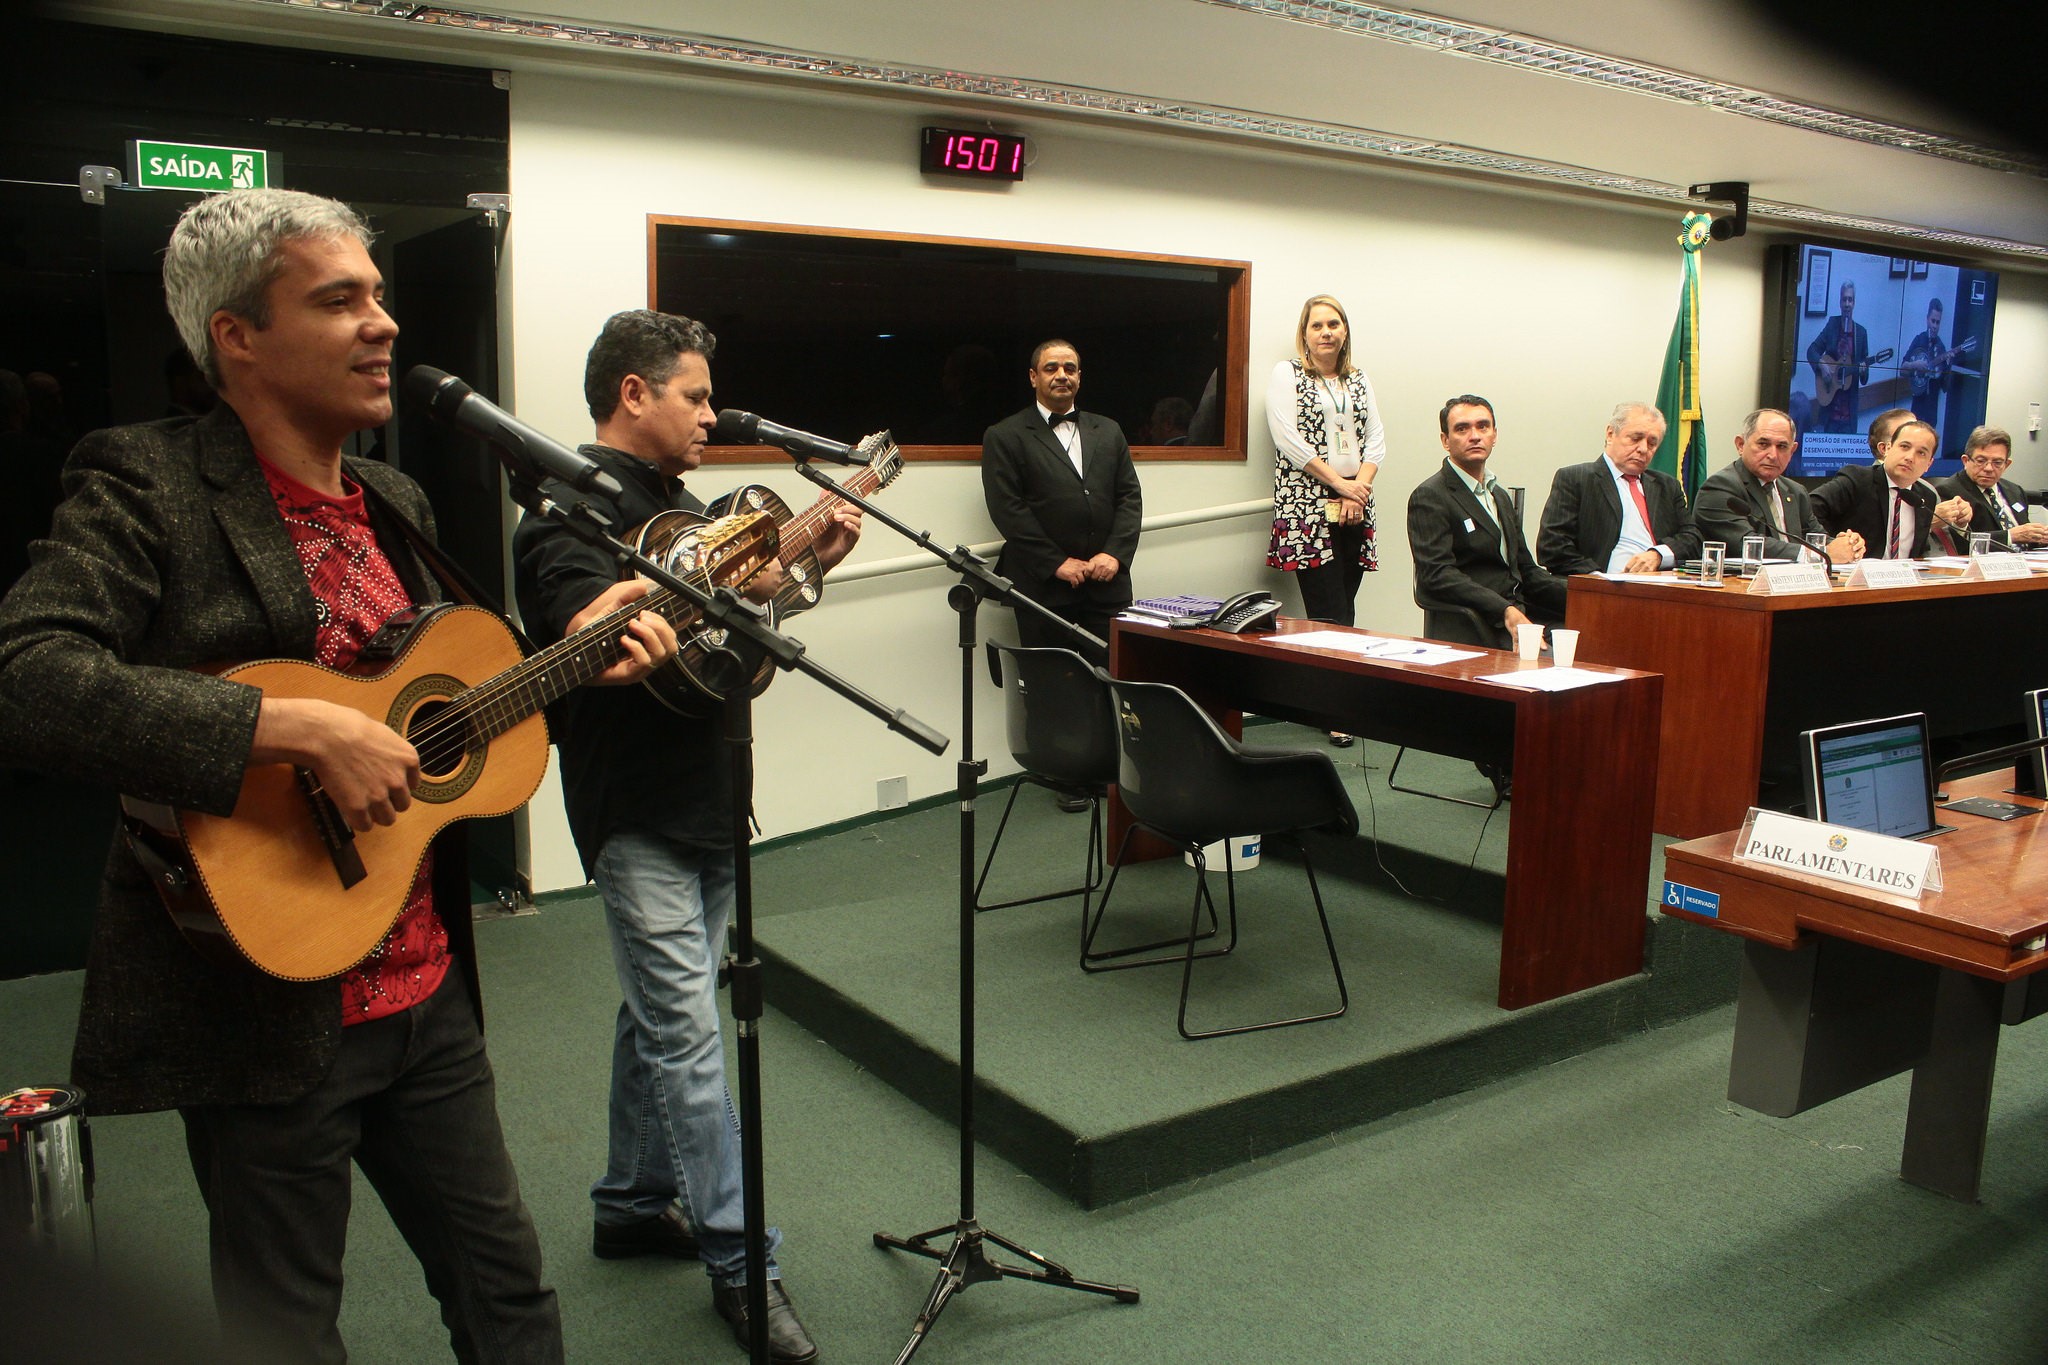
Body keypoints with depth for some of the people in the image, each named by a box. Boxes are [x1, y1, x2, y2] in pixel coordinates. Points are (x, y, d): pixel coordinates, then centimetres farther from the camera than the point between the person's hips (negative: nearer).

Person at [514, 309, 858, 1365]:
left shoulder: (679, 501, 15)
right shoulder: (572, 505, -13)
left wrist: (807, 559, 4)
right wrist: (718, 590, -36)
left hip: (703, 796, 9)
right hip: (634, 811, -9)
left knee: (660, 1013, 18)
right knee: (687, 1034, -6)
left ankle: (632, 1204, 33)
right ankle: (740, 1266, 2)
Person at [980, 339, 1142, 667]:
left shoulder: (1109, 431, 18)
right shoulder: (1004, 437, 4)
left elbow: (1130, 497, 13)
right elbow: (1006, 508, -5)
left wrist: (1114, 554, -4)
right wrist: (1058, 563, -11)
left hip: (1108, 584, 4)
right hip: (1044, 588, -3)